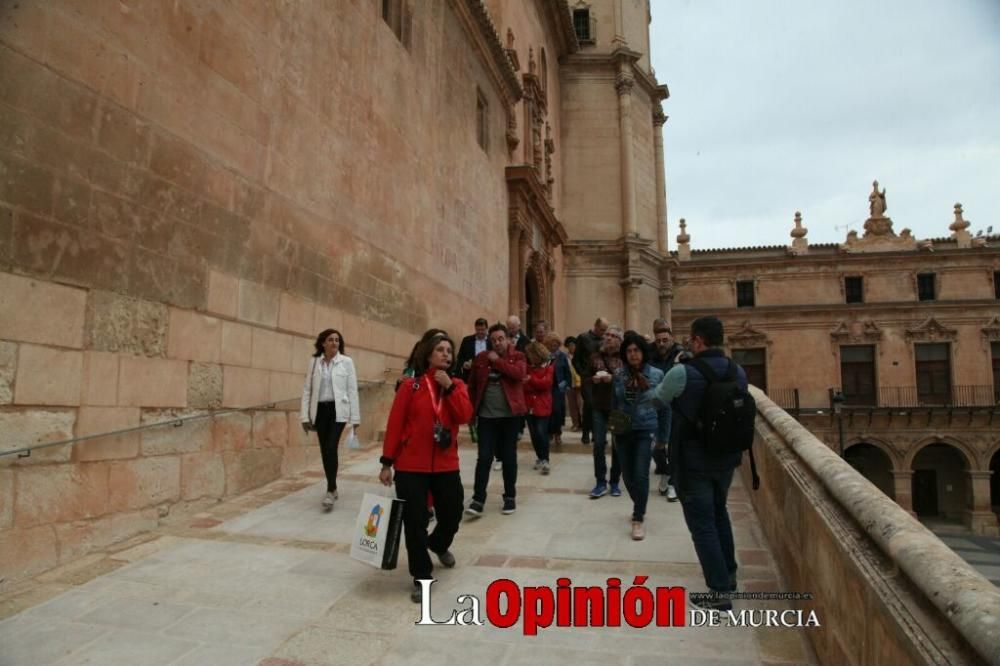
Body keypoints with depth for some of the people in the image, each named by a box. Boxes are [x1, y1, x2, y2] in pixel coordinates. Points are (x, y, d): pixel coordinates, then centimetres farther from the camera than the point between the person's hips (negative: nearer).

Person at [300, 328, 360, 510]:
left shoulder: (346, 362, 0)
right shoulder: (314, 362, 6)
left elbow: (352, 390, -1)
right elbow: (307, 389, 7)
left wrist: (355, 418, -3)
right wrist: (305, 415, 2)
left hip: (338, 410, -3)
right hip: (320, 410, 3)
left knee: (331, 448, -15)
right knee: (325, 451, 8)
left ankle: (330, 490, -5)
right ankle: (332, 488, 23)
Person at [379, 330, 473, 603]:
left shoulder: (457, 385, 5)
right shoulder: (410, 385, -6)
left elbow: (464, 416, -11)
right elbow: (395, 424, -5)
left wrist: (449, 386, -18)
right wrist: (387, 463, -6)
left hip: (446, 466, 4)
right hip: (411, 466, -3)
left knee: (452, 515, 13)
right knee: (414, 522, 0)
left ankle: (439, 545, 48)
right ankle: (421, 578, 17)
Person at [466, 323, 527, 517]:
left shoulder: (517, 357, 0)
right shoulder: (481, 358, 5)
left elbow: (519, 373, -21)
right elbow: (472, 386, 9)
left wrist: (497, 361, -14)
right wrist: (471, 410, 4)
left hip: (510, 415, -1)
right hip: (486, 416, 1)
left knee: (509, 457, 8)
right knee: (484, 457, -3)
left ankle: (510, 497, 21)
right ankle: (478, 500, 0)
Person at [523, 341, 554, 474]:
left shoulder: (548, 367, -2)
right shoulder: (528, 366, 10)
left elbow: (546, 383, -15)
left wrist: (531, 379, -19)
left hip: (542, 406, -5)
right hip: (529, 405, 5)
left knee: (541, 433, -11)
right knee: (533, 434, 8)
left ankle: (545, 460, -4)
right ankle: (540, 458, 21)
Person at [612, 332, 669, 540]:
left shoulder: (657, 375, -7)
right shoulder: (619, 376, -3)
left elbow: (664, 408, 0)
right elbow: (614, 405, 6)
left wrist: (663, 436, 4)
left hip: (646, 431, -3)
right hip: (623, 431, 3)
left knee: (640, 474, -11)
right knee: (627, 475, 11)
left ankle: (638, 520, 3)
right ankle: (639, 507, 38)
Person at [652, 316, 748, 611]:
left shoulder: (683, 373, -19)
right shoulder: (738, 372, -1)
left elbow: (657, 399, -1)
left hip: (693, 461, -6)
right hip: (726, 457, 6)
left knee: (702, 524, 4)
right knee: (719, 513, 25)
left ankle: (720, 593, 7)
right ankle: (729, 574, 38)